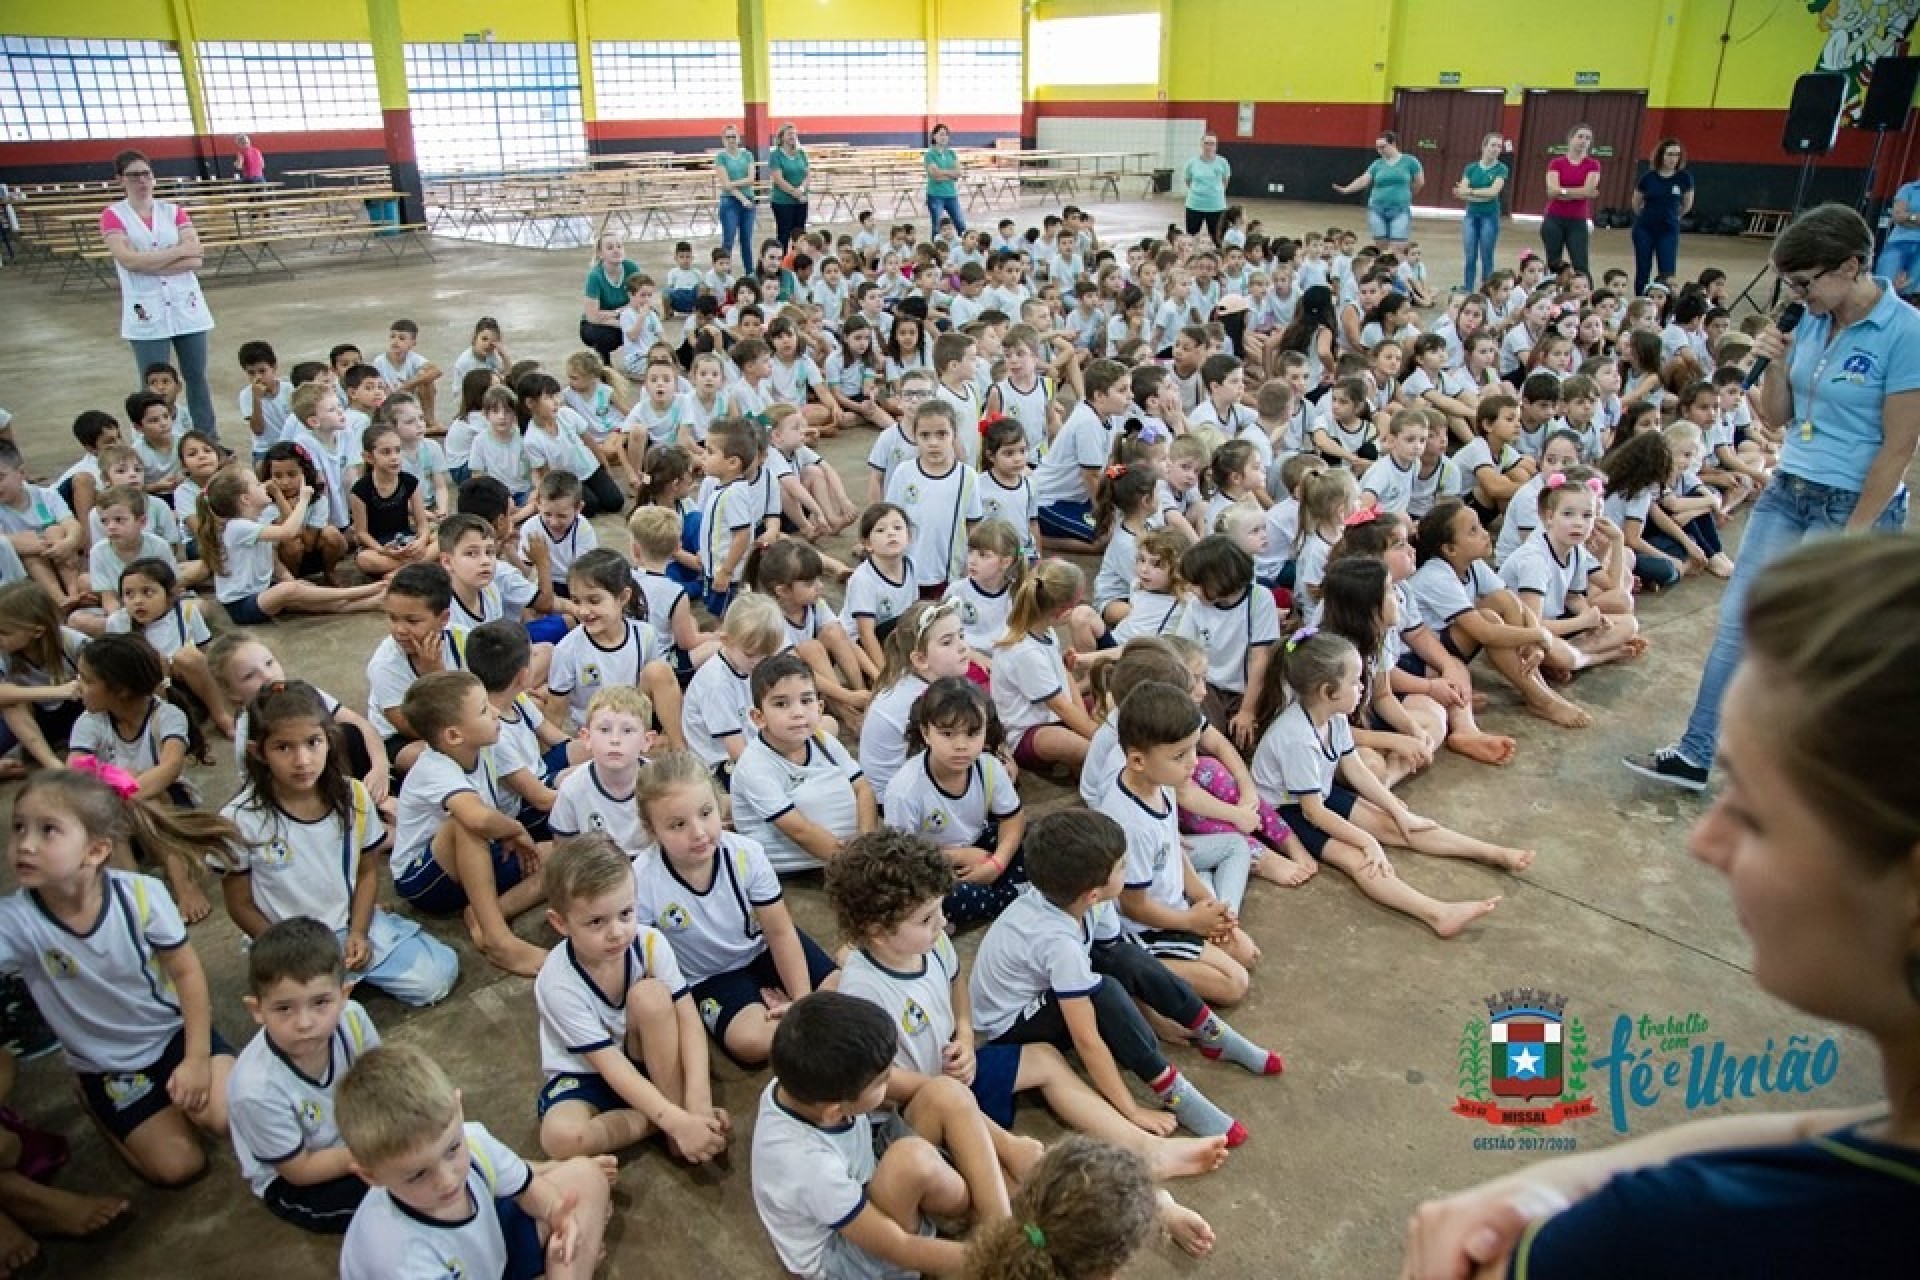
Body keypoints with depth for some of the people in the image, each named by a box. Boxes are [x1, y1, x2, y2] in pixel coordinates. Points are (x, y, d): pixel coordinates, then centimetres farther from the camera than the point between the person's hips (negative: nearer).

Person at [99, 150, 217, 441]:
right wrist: (179, 250, -11)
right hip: (146, 314, -2)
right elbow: (129, 260, -15)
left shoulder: (174, 211, 7)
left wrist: (148, 264, -14)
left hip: (187, 309, 3)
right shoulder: (113, 216, -1)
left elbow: (195, 258, -6)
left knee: (197, 378, 10)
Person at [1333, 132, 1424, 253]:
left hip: (1400, 210, -3)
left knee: (1397, 248, -11)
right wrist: (1346, 189, -13)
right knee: (1381, 247, 3)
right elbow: (1363, 180, 0)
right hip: (1378, 209, 3)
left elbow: (1420, 182, 9)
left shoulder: (1409, 161, 2)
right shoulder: (1378, 164, 8)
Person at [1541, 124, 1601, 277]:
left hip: (1578, 222, 0)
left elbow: (1588, 191, -10)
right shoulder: (1556, 163, 2)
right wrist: (1579, 192, -8)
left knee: (1581, 267, -7)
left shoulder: (1593, 165, 4)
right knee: (1553, 265, 7)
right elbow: (1552, 191, -11)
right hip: (1554, 220, 1)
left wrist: (1563, 191, -7)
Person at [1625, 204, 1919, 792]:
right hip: (1787, 491, 6)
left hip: (1854, 505, -6)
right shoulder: (1812, 322, 4)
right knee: (1737, 623, 3)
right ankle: (1694, 755, 10)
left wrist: (1851, 536, -14)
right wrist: (1775, 363, -8)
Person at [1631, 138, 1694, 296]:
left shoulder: (1684, 178, -5)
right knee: (1642, 271, 6)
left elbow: (1687, 203, 11)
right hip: (1644, 230, 0)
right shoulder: (1648, 177, -6)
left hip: (1669, 231, 0)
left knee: (1667, 273, -7)